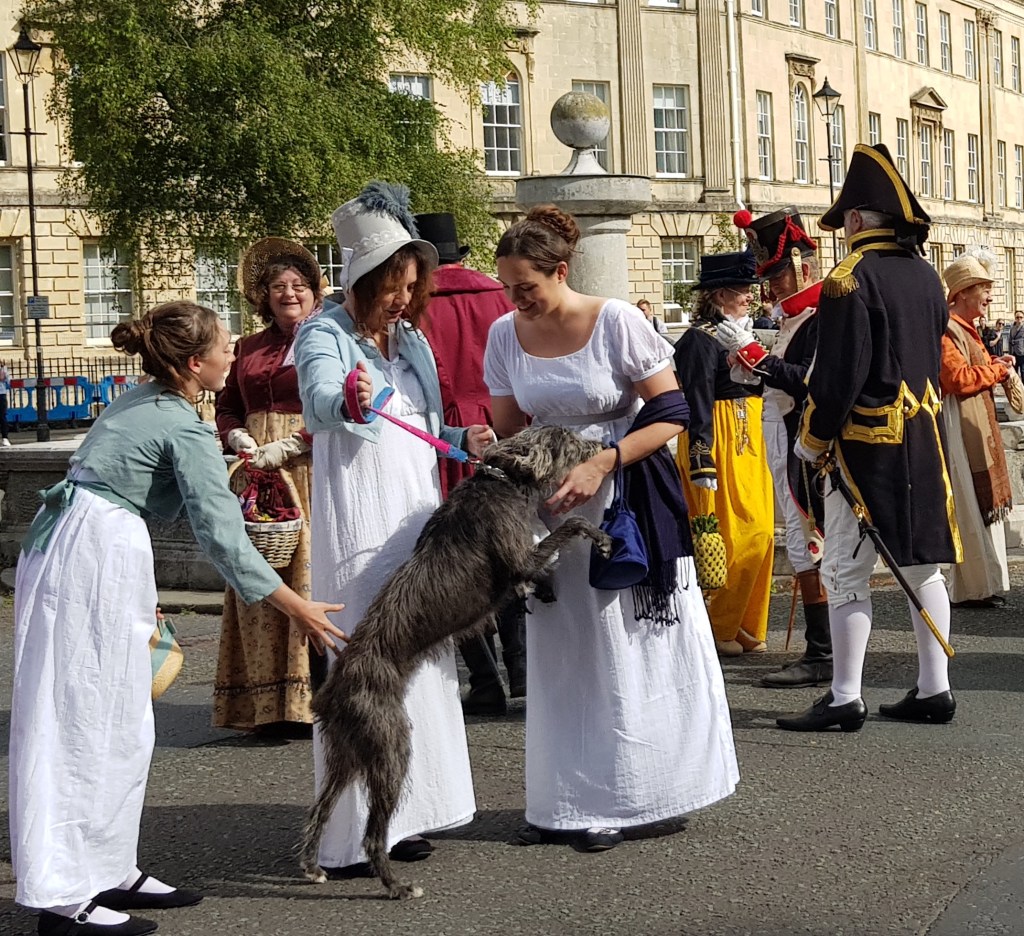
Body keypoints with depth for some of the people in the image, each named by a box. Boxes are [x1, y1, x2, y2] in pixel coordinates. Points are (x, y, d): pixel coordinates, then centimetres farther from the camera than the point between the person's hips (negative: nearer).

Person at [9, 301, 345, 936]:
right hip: (97, 558, -9)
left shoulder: (141, 401, 15)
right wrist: (298, 609, -10)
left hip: (68, 547, 9)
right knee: (86, 726, -7)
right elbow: (223, 537, -15)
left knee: (120, 727, 13)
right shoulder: (186, 430, -12)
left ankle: (110, 872, 20)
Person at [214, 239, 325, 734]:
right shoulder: (249, 349, 18)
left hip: (312, 475, -6)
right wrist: (238, 438, 1)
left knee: (310, 576, -8)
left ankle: (313, 700, -5)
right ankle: (270, 704, 7)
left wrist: (286, 448, -15)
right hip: (257, 482, 6)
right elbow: (227, 405, 22)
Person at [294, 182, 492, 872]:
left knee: (417, 656, 10)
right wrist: (347, 402, -50)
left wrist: (462, 442, 4)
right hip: (358, 521, -8)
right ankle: (353, 833, -5)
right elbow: (319, 401, -28)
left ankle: (402, 811, 20)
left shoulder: (411, 337, 16)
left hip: (417, 514, 8)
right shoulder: (325, 335, -6)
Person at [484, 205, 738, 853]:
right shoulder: (506, 334, 1)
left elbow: (671, 413, -14)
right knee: (562, 655, 6)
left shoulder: (615, 321, -14)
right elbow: (509, 433, 10)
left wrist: (599, 466, -22)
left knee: (627, 648, 1)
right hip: (553, 504, 5)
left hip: (627, 499, -4)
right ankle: (566, 804, 13)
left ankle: (617, 799, 11)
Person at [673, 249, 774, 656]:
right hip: (720, 443, -9)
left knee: (759, 533, 9)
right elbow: (697, 402, -18)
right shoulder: (700, 339, -13)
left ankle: (745, 625, 19)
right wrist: (702, 464, -22)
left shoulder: (743, 332, 14)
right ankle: (715, 629, 5)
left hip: (750, 442, 9)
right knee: (731, 535, -7)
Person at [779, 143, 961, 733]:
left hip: (868, 445, -7)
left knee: (846, 572, -3)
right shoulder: (926, 275, 10)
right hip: (927, 440, 8)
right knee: (923, 565, 11)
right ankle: (935, 690, 14)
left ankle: (845, 699, -2)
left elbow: (841, 373, -17)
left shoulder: (851, 279, -14)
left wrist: (812, 439, -8)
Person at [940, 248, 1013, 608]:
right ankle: (972, 589, -4)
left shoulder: (965, 328, 19)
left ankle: (984, 583, 16)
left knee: (984, 506, 11)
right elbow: (959, 378, -23)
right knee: (970, 509, -8)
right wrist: (998, 370, -11)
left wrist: (996, 365, 4)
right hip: (960, 427, -11)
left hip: (977, 427, 11)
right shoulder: (946, 329, -15)